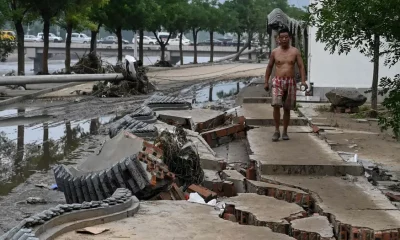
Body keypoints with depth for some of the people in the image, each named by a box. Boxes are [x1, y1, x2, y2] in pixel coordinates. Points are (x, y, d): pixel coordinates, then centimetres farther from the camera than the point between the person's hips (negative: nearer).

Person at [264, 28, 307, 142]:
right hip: (277, 81, 0)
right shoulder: (274, 52, 6)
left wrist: (303, 80, -13)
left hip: (290, 82, 1)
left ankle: (285, 132, 17)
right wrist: (266, 82, 8)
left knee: (287, 108, 6)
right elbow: (269, 67, 12)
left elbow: (301, 66, 1)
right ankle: (277, 131, -7)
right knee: (276, 105, -18)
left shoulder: (295, 51, 4)